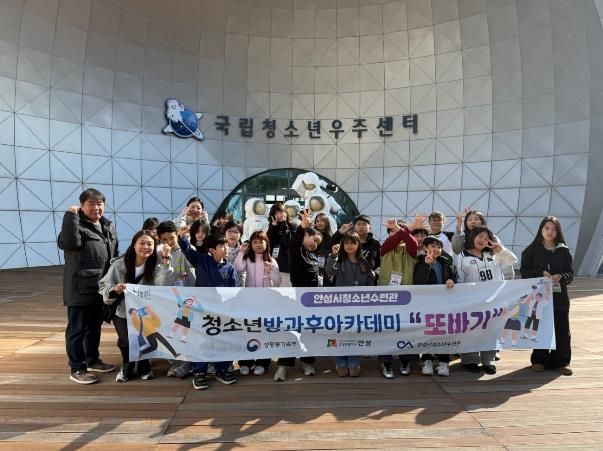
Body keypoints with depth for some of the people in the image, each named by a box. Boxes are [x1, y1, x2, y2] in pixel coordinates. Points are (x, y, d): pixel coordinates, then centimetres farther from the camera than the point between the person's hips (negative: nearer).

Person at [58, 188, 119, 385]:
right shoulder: (76, 224, -9)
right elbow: (68, 243, -30)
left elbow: (115, 254, 18)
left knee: (95, 326, 18)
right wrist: (71, 216, -24)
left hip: (102, 287, 7)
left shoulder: (108, 227, 12)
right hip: (80, 288, -7)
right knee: (78, 328, 2)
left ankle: (92, 360, 32)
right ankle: (77, 369, 12)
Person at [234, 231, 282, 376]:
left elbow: (278, 282, -2)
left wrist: (271, 270, -18)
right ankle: (245, 362, 14)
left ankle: (262, 363, 15)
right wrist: (241, 252, -16)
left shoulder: (271, 260, 3)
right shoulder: (247, 258, 3)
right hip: (250, 298, 0)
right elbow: (238, 268, -18)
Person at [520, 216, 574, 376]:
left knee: (562, 329, 1)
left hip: (559, 295, 2)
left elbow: (570, 273, 5)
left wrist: (561, 277, -16)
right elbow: (524, 271, -2)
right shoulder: (532, 250, 3)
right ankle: (539, 360, 16)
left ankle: (560, 361, 14)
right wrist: (541, 274, -17)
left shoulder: (564, 251, 7)